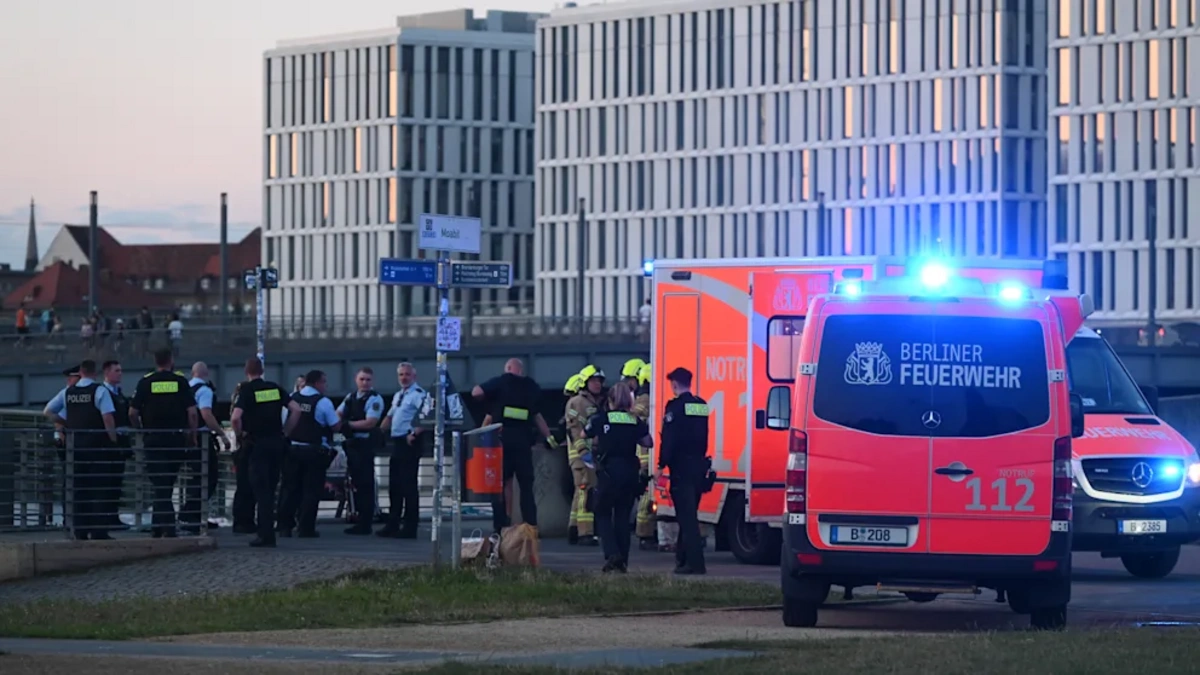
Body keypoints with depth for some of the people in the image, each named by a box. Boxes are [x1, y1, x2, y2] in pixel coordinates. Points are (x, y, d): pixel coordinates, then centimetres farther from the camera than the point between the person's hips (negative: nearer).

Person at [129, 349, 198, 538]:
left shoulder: (145, 383, 1)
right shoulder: (180, 381, 0)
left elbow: (132, 413, -2)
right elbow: (192, 412, -5)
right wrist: (192, 435, 5)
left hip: (153, 438, 0)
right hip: (177, 438, 0)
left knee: (160, 486, 1)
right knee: (167, 482, 15)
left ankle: (167, 527, -5)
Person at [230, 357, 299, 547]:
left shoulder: (247, 391, -8)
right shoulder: (275, 389, 7)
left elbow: (235, 418, -21)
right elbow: (296, 409, 4)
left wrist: (240, 433, -3)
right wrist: (285, 431, 9)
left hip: (257, 444, -5)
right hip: (276, 442, 5)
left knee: (261, 490, -4)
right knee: (270, 488, 13)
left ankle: (266, 535, -8)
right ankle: (266, 531, 18)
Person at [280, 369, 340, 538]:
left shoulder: (292, 398, 5)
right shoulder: (323, 402, -10)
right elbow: (335, 426, -7)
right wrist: (341, 418, 12)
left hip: (292, 448, 5)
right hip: (314, 451, -5)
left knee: (290, 488, 10)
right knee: (311, 490, 2)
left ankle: (285, 527, 9)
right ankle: (305, 528, 0)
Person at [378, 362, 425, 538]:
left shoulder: (418, 394, -11)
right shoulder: (398, 396, 19)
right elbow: (390, 417, 30)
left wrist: (415, 433, -25)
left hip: (409, 443, -9)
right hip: (397, 443, 9)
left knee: (408, 486, -7)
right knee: (394, 486, 12)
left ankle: (409, 528, -4)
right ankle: (392, 525, 19)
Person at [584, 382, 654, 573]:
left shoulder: (601, 418, -3)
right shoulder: (635, 421, 3)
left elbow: (584, 434, 12)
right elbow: (648, 442, 9)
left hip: (608, 471, -3)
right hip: (630, 471, 3)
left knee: (603, 514, 9)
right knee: (623, 516, 13)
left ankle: (612, 554, -13)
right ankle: (623, 561, 10)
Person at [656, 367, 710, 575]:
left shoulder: (675, 406, -11)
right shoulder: (701, 405, 12)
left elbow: (669, 439, -16)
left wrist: (662, 465, -14)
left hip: (682, 467, -7)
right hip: (699, 467, 7)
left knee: (686, 516, -8)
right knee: (688, 514, 18)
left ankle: (694, 562, -14)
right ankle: (683, 558, 26)